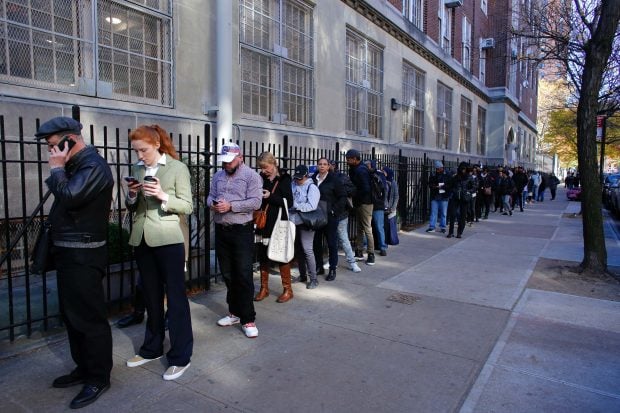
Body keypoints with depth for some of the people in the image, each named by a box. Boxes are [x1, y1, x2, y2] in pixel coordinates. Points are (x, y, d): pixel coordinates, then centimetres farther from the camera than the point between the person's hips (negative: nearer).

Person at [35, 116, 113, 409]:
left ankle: (99, 378, 13)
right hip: (68, 252, 10)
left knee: (89, 318, -1)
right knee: (72, 314, 18)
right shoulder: (75, 165, 15)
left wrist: (56, 168, -16)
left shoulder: (93, 166, -16)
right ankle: (84, 368, 33)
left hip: (84, 255, -10)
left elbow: (68, 197, -28)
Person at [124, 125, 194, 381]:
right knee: (151, 297, 16)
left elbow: (187, 206, -6)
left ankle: (180, 357, 11)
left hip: (168, 240, -5)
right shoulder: (136, 168, 10)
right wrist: (132, 195, -5)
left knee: (175, 297, 1)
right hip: (141, 239, 5)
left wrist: (163, 196, -20)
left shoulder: (177, 168, -5)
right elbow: (131, 208, 16)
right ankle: (152, 348, 31)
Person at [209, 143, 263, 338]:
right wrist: (212, 204, -10)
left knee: (244, 276, -5)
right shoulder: (218, 176, 14)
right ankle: (234, 312, 27)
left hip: (242, 231, -6)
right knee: (227, 274, 13)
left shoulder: (251, 175, -6)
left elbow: (255, 202, -15)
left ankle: (248, 319, 4)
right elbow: (210, 196, 14)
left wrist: (230, 206, -20)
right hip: (221, 230, 6)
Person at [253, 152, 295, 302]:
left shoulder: (284, 179, -5)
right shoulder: (261, 178, 7)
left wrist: (270, 196, -22)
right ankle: (264, 288, 23)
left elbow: (289, 202, -12)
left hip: (278, 224, -5)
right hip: (263, 224, 5)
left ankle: (287, 290, 16)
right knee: (263, 257, 10)